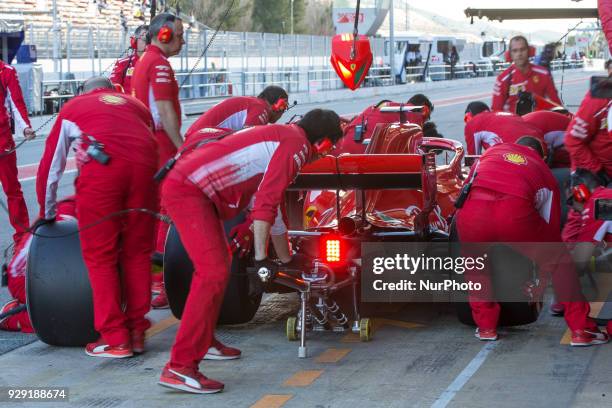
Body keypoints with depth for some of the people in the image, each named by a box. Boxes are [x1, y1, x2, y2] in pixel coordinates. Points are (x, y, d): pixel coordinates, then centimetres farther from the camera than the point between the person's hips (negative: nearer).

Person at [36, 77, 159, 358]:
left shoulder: (72, 107, 30)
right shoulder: (135, 105, 35)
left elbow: (50, 167, 33)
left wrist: (47, 214, 45)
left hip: (100, 167, -3)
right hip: (143, 163, 3)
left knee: (100, 255, 6)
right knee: (138, 252, 14)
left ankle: (114, 338, 4)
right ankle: (137, 332, 18)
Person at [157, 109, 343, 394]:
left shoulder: (281, 137, 23)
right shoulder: (296, 144, -7)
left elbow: (271, 207, 32)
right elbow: (265, 204, -14)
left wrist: (286, 259, 39)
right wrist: (261, 258, -12)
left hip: (190, 188, 10)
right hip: (187, 191, -10)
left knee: (218, 265, 24)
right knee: (214, 273, -15)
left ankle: (203, 340, 38)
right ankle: (179, 367, -18)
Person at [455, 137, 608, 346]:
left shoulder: (493, 150, 37)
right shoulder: (544, 172, 34)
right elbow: (551, 225, 36)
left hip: (471, 211, 1)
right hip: (514, 212, -1)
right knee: (558, 260, 21)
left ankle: (486, 326, 30)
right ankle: (581, 330, 20)